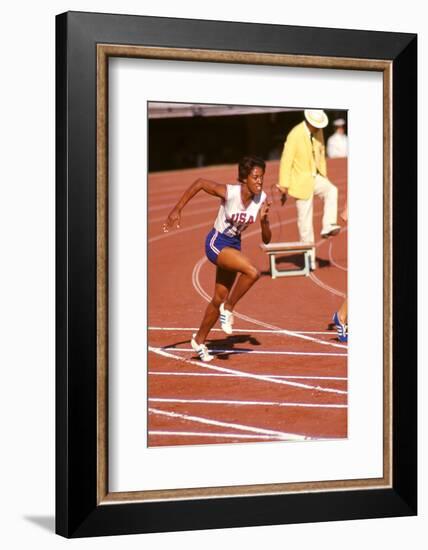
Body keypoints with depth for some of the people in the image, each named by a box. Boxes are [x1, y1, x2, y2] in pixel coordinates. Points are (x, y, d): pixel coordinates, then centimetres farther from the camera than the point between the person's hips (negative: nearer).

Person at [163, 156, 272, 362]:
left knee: (219, 298, 12)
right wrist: (177, 210, -11)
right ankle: (228, 308, -6)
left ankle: (199, 340, 31)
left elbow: (266, 239, -6)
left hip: (234, 245, 6)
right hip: (216, 243, -6)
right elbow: (200, 183, -10)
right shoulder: (229, 192, -25)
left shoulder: (262, 199, -11)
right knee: (252, 272, -28)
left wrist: (263, 219, -26)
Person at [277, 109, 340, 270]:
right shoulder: (295, 135, -19)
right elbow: (286, 162, -17)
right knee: (305, 222, -2)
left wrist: (324, 180, 14)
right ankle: (309, 258, 6)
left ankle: (327, 227, -26)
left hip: (316, 178, 6)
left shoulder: (319, 132, 0)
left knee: (332, 191, -26)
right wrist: (284, 188, -17)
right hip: (301, 182, -6)